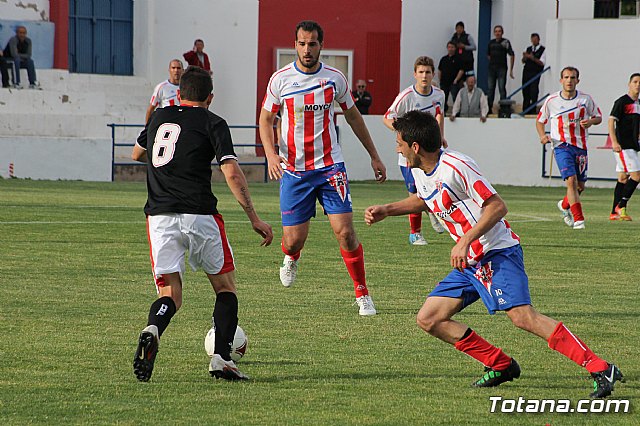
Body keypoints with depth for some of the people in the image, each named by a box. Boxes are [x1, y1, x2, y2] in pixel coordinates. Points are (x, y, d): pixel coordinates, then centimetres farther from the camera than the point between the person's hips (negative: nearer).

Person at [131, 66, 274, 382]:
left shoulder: (159, 117, 17)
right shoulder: (212, 123, 2)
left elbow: (137, 154, 36)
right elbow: (232, 173, -9)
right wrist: (254, 219, -7)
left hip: (159, 216, 3)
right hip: (198, 214, -3)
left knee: (169, 294, 6)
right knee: (225, 287, 14)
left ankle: (152, 331, -28)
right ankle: (221, 358, -1)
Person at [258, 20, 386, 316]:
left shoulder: (335, 78, 0)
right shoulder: (280, 79, -3)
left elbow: (353, 116, 14)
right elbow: (265, 118, 5)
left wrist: (374, 156, 16)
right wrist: (270, 153, -13)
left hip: (330, 166, 0)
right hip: (293, 169, 0)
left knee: (345, 232, -11)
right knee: (293, 241, -1)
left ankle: (362, 295, 3)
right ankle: (291, 259, 37)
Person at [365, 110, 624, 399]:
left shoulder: (455, 166, -17)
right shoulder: (420, 172, 10)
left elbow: (497, 206, -19)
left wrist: (465, 242, -24)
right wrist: (387, 210, 23)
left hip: (497, 253, -10)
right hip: (469, 263, 10)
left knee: (522, 317, -26)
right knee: (428, 320, 5)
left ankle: (600, 370, -26)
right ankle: (501, 366, 9)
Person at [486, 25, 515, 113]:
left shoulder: (505, 42, -4)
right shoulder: (491, 42, 10)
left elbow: (512, 55, -7)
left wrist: (511, 70, -10)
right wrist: (492, 61, 10)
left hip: (502, 68, -5)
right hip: (492, 68, 5)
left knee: (502, 89, -6)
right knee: (491, 89, 8)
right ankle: (489, 108, 14)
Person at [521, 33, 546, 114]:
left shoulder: (542, 50, -2)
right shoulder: (528, 49, 15)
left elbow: (542, 63, -10)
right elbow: (523, 61, 15)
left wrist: (533, 58, -20)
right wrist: (524, 57, -7)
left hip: (535, 74, -5)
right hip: (526, 72, 5)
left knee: (533, 92, -9)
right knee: (525, 91, 4)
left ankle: (533, 110, -4)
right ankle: (525, 110, 9)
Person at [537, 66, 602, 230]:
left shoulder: (585, 99, 1)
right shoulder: (551, 101, -1)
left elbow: (598, 117, 13)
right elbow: (540, 121, 11)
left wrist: (590, 121, -10)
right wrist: (542, 136, -8)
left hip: (581, 147, 3)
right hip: (562, 146, -3)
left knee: (580, 186, 9)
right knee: (571, 181, -19)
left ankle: (565, 205, 40)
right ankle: (578, 219, -17)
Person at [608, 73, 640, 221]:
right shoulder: (621, 102, -9)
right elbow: (611, 121, -15)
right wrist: (614, 142, -24)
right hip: (622, 146, -8)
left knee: (623, 178, 7)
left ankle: (614, 213, 9)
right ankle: (621, 206, -7)